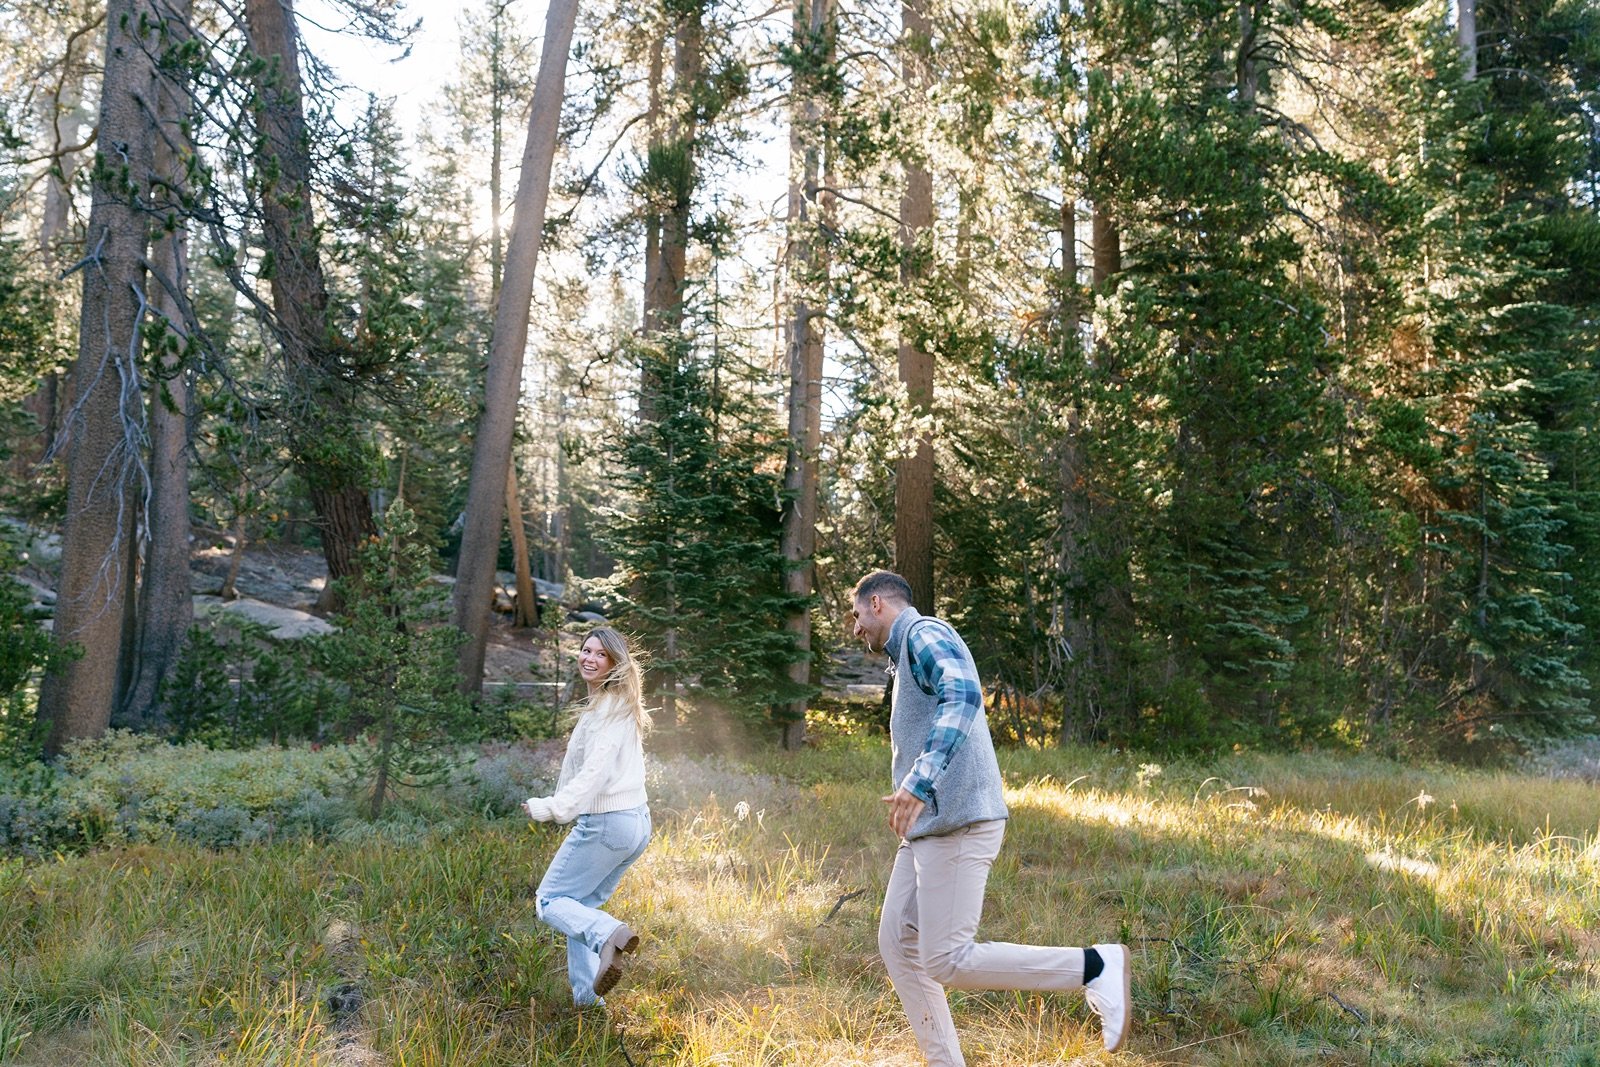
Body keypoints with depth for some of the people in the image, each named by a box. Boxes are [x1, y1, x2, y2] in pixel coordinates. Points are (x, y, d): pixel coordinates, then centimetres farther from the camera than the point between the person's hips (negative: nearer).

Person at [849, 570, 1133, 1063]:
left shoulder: (924, 633, -9)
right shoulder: (907, 655, 23)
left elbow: (963, 695, -28)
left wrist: (919, 780, -38)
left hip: (957, 825, -10)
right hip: (928, 827, 10)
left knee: (946, 961, -11)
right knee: (897, 943, 9)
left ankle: (1096, 967, -5)